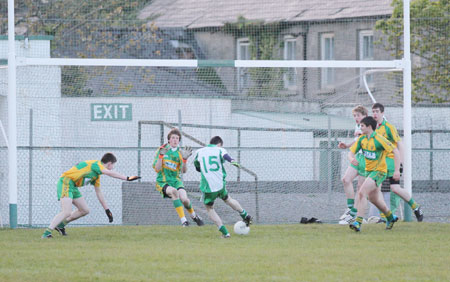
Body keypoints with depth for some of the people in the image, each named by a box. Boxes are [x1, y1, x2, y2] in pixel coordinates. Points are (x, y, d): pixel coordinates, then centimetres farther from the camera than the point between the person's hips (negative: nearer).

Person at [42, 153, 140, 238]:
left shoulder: (96, 175, 18)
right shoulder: (96, 164, -11)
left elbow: (99, 193, 24)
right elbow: (110, 173, -26)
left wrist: (107, 210, 24)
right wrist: (127, 178, -25)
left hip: (73, 186, 10)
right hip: (66, 182, -10)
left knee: (85, 210, 12)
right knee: (67, 212, -23)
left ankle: (60, 225, 20)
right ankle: (47, 232, -23)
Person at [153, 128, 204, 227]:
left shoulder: (180, 153, 3)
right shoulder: (162, 150, -1)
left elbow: (184, 171, -8)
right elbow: (157, 169, -9)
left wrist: (185, 159, -23)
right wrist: (161, 156, -20)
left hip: (176, 180, 2)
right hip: (163, 182, -2)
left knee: (184, 199, -23)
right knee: (173, 191, -36)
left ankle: (193, 215, 13)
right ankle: (183, 220, -32)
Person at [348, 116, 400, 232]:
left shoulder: (379, 139, -20)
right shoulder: (362, 139, 1)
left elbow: (395, 151, -18)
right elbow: (351, 152, 2)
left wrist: (397, 170, -23)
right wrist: (352, 159, -24)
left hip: (379, 171, -8)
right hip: (369, 170, 8)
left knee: (361, 193, -23)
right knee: (373, 198, 19)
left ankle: (358, 222, -24)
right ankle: (391, 217, 41)